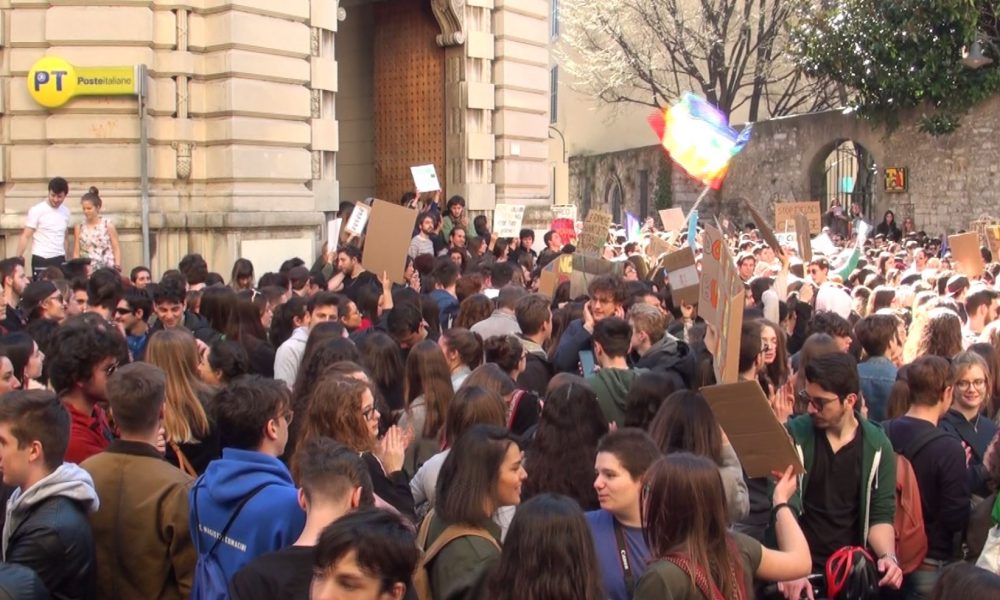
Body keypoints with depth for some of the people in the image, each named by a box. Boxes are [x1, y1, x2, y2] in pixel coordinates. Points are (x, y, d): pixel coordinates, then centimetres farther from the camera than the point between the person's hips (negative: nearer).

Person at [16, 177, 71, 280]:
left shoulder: (66, 212, 9)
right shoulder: (37, 210, -5)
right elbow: (25, 237, -6)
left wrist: (66, 259, 11)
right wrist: (17, 259, -13)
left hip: (60, 260, 4)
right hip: (41, 260, -4)